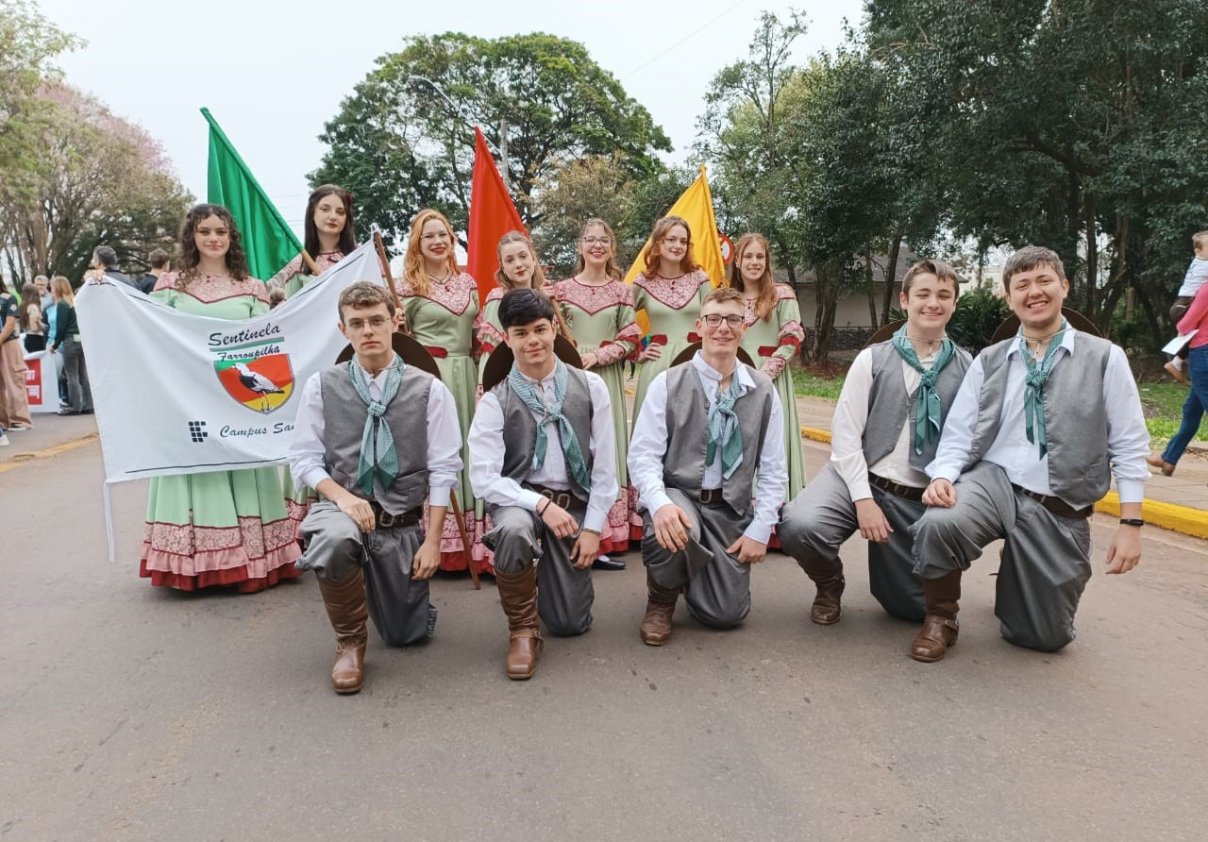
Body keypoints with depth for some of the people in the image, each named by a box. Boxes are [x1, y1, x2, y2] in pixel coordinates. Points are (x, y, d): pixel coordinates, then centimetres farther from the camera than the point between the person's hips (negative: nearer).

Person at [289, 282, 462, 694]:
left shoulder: (430, 390, -6)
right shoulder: (322, 386, -2)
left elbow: (443, 469, -4)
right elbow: (304, 458, -1)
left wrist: (432, 539, -8)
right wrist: (342, 496, -20)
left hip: (403, 520, 1)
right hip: (342, 505, -1)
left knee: (408, 633, 11)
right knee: (332, 539, -40)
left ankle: (376, 585, 48)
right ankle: (350, 641, -10)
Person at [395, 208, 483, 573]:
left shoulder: (468, 282, 12)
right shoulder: (409, 286, -3)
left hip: (466, 374, 5)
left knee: (469, 449, 6)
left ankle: (472, 540, 15)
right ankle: (439, 544, 4)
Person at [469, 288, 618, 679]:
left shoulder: (590, 388, -2)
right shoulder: (496, 401, -6)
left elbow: (605, 466, 1)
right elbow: (483, 478, -12)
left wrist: (593, 527, -4)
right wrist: (541, 504, -23)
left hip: (575, 503, 2)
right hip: (520, 499, -1)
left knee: (570, 623, 0)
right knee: (514, 529, -39)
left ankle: (548, 569, 36)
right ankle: (522, 630, -12)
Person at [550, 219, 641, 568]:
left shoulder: (622, 291, 9)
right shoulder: (562, 289, 8)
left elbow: (629, 340, 2)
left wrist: (596, 357, -10)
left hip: (606, 379, 1)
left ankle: (604, 540, 4)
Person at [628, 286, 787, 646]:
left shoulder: (763, 390, 2)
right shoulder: (668, 384, -6)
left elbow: (773, 469, 4)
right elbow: (642, 455, -10)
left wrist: (760, 529, -4)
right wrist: (660, 504, -29)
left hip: (731, 508, 3)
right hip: (678, 496, -2)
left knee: (726, 614, -4)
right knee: (676, 530, -37)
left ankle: (694, 572, 33)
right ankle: (661, 600, -2)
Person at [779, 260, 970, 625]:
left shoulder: (966, 368, 0)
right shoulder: (873, 359, -2)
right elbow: (845, 434, -6)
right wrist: (863, 499, -13)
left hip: (924, 499, 2)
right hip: (860, 478, -1)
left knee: (912, 607, 8)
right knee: (799, 526, -31)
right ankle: (829, 585, 4)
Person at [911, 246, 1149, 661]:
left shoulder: (1106, 358, 1)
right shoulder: (988, 361, 7)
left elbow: (1129, 446, 0)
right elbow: (958, 434, 2)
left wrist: (1131, 523, -5)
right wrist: (943, 476, -18)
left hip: (1060, 509, 0)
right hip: (994, 480, 0)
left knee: (1044, 638, 8)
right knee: (937, 523, -36)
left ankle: (1016, 577, 43)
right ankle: (940, 616, -6)